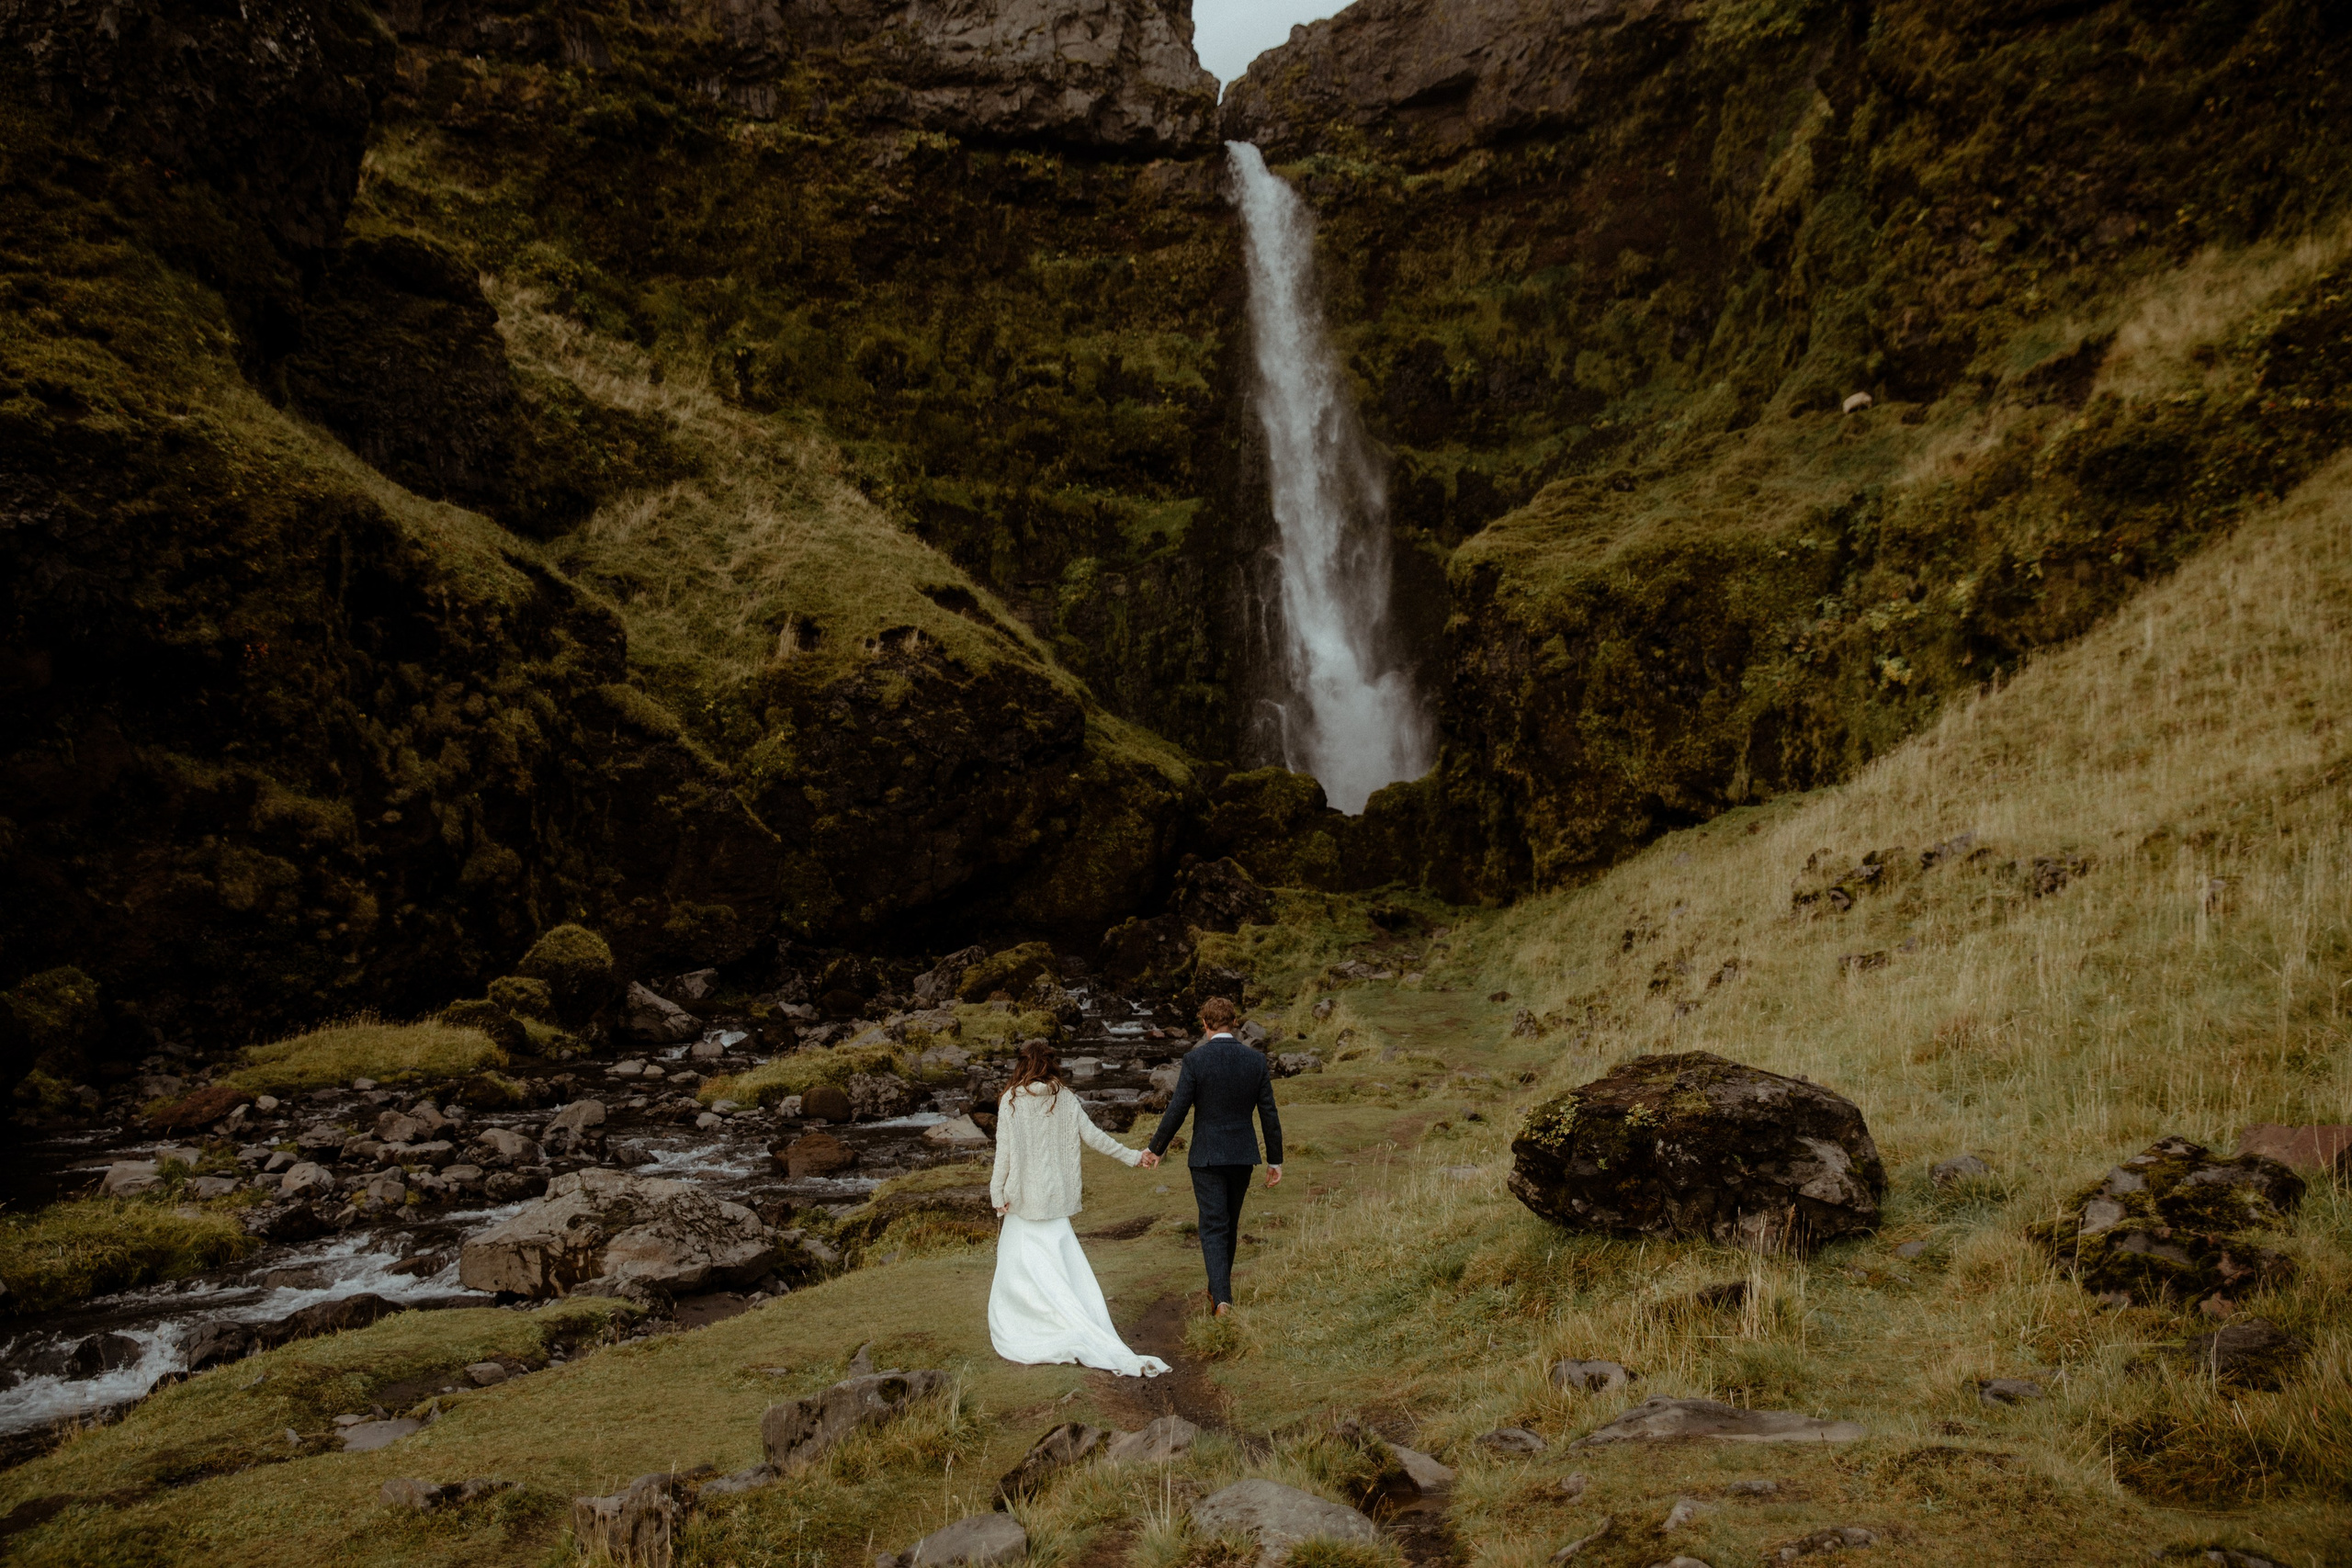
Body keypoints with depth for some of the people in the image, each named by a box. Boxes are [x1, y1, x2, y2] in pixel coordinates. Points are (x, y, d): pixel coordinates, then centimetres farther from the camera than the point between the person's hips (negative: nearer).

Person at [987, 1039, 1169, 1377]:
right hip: (1056, 1199, 3)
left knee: (1019, 1271, 7)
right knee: (1067, 1272, 7)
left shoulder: (1011, 1102, -8)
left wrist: (997, 1195, -2)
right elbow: (1093, 1136, 3)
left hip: (1022, 1200, -3)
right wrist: (1131, 1156, 14)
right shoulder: (1065, 1099, -1)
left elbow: (1004, 1153, -8)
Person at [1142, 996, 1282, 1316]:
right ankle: (1218, 1286, 35)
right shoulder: (1256, 1061, -3)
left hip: (1206, 1156, -3)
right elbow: (1269, 1115, 0)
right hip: (1243, 1156, 4)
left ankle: (1222, 1299, -13)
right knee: (1230, 1224, 20)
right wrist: (1275, 1160, 9)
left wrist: (1156, 1149, 1)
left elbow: (1177, 1111, -13)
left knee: (1213, 1227, 1)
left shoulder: (1195, 1059, -14)